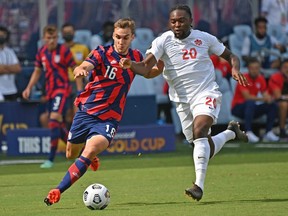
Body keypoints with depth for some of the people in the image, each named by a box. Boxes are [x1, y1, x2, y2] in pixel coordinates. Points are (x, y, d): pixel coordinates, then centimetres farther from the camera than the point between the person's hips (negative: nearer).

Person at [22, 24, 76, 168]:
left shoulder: (64, 51, -9)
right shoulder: (41, 52, 7)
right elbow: (37, 71, 19)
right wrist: (29, 88, 8)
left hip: (62, 89, -7)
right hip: (49, 91, 7)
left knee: (54, 119, -20)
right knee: (58, 125, 11)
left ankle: (51, 159, -20)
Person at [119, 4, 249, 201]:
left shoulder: (204, 38, -1)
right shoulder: (163, 41, -5)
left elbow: (230, 56, 11)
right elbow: (147, 69, -17)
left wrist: (235, 69, -11)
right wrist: (131, 65, -39)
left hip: (207, 94, -2)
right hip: (183, 101, 3)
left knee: (199, 131, -30)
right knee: (205, 151, 7)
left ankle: (199, 185, -30)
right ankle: (230, 133, 40)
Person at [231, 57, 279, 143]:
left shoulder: (261, 78, 4)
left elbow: (265, 94, 0)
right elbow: (247, 97, -27)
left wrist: (268, 98, -25)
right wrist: (262, 98, -37)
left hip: (251, 109, 7)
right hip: (238, 108, -7)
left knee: (273, 105, -10)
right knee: (250, 103, -38)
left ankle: (268, 133, -14)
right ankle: (248, 133, -42)